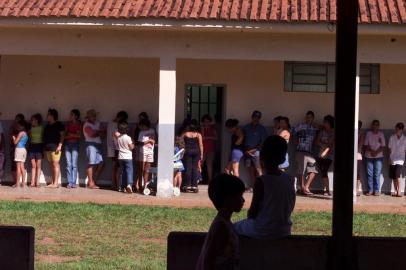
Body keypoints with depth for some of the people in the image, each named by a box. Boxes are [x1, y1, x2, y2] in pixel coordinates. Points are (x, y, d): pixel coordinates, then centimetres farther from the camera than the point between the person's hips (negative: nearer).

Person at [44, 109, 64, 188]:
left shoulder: (59, 124, -2)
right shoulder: (47, 126, 20)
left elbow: (62, 135, -8)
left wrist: (60, 145, -17)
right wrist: (45, 146, 13)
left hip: (55, 146, -8)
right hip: (48, 147, 8)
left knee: (55, 164, -10)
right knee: (52, 165, 7)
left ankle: (56, 183, -13)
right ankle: (52, 182, 8)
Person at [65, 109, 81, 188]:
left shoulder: (79, 124, 5)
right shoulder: (68, 124, 15)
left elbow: (79, 135, -2)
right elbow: (64, 135, 12)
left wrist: (71, 134, -2)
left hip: (75, 144, -4)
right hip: (67, 144, 4)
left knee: (74, 164, -9)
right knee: (68, 164, -2)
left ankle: (74, 183, -9)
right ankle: (69, 183, -2)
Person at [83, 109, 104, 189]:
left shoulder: (97, 123, 18)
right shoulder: (87, 125, -5)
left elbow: (101, 133, 9)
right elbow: (92, 134, -15)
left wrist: (97, 133, -11)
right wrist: (99, 132, -1)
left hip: (98, 144, 8)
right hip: (91, 144, -8)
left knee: (101, 163, 3)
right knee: (91, 163, -7)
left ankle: (93, 181, 12)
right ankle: (91, 183, -4)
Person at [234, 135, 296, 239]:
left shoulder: (261, 181, -18)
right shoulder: (290, 179, -2)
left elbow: (252, 212, -12)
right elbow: (290, 207, 8)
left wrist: (250, 216, 8)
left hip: (263, 231, -6)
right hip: (284, 230, 6)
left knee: (235, 227, 20)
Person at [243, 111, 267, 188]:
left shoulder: (262, 129, 2)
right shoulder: (246, 128, 11)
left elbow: (263, 142, -2)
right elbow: (243, 139, 13)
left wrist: (253, 149, -9)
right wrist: (246, 150, 0)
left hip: (256, 151, -3)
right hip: (247, 151, 3)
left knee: (258, 169, -10)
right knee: (251, 169, 3)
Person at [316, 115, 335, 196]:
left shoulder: (333, 132, -1)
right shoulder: (322, 131, 13)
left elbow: (332, 144, -9)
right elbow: (318, 142, 8)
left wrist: (326, 150, -17)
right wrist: (325, 144, -6)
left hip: (329, 155, -5)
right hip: (321, 154, 5)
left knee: (324, 172, -15)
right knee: (323, 172, 0)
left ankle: (326, 190, -12)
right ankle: (326, 190, 3)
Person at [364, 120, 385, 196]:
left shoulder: (381, 134, 5)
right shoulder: (368, 133, 5)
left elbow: (383, 146, 2)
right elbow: (366, 145, 3)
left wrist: (376, 152, -13)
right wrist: (371, 151, -13)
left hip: (378, 156, -1)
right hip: (369, 156, 1)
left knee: (377, 174, -4)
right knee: (370, 174, -1)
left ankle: (376, 191, -2)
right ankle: (370, 190, 3)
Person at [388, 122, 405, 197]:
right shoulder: (392, 138, 0)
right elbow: (390, 149, 5)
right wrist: (390, 159, 0)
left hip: (400, 160, -3)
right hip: (392, 159, 3)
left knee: (397, 175, -18)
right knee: (393, 176, 4)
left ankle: (399, 191, -11)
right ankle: (395, 191, 14)